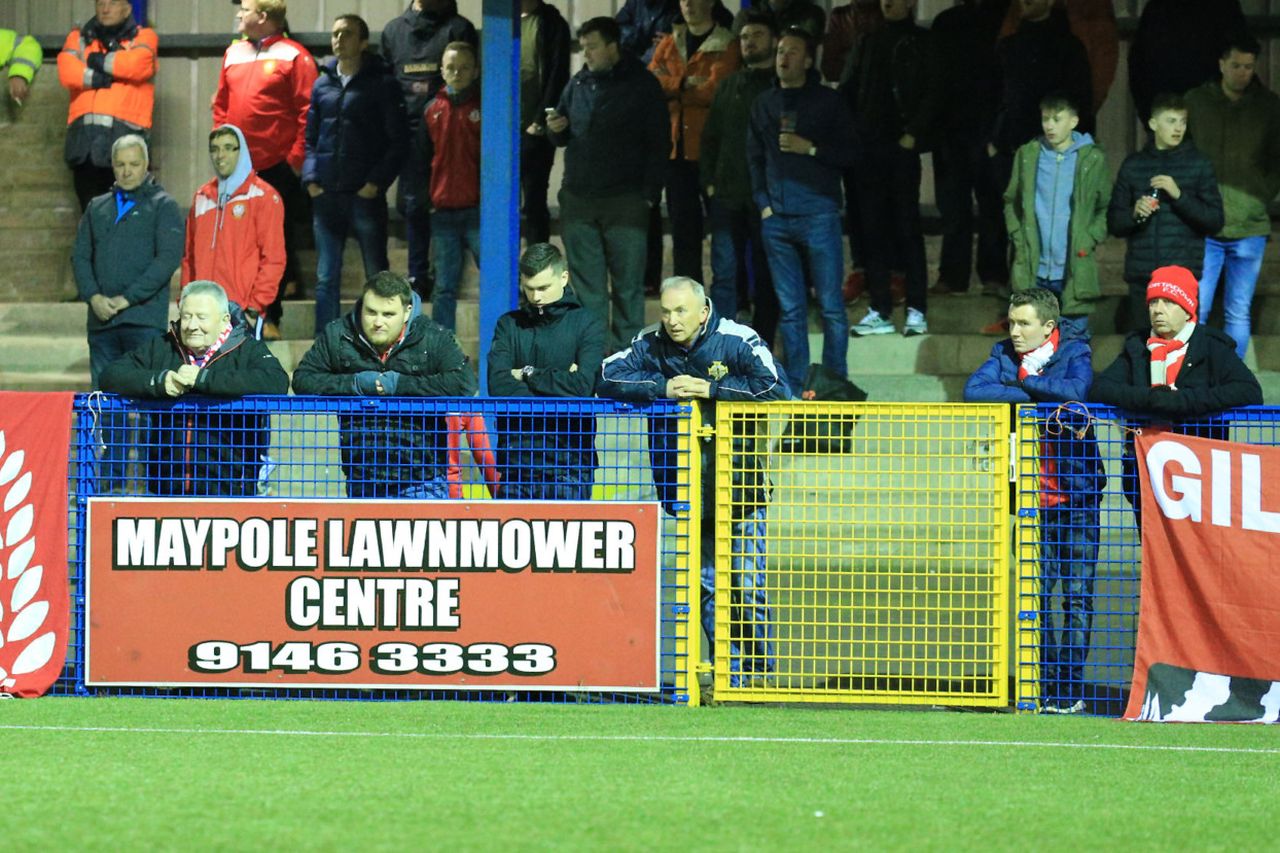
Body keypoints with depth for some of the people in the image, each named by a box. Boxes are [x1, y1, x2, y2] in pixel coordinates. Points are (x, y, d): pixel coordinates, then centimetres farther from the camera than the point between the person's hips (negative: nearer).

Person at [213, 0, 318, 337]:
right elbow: (222, 104, 18)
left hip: (278, 167, -5)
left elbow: (308, 110, -9)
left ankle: (270, 317, 6)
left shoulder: (293, 56, -5)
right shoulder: (233, 54, 12)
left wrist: (297, 157, -13)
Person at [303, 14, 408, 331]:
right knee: (326, 279, 4)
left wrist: (377, 182, -12)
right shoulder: (322, 85, 11)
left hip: (365, 195, -4)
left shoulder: (382, 85, -1)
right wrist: (311, 178, 0)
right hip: (326, 195, 4)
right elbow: (309, 138, 15)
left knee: (377, 277, 4)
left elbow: (398, 141, -3)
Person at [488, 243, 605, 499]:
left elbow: (583, 384, -13)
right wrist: (557, 381, -12)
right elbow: (498, 383, -5)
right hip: (516, 457, 3)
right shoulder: (509, 324, 11)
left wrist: (529, 375, -3)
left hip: (569, 455, -3)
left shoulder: (588, 324, 2)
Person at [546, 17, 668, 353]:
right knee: (586, 282, 7)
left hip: (624, 200, -4)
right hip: (578, 197, 4)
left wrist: (649, 194, -10)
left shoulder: (642, 86, -2)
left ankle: (624, 348, 4)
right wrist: (556, 131, -3)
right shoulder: (578, 84, 12)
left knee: (627, 281, 0)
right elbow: (564, 137, 22)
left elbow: (659, 144, -3)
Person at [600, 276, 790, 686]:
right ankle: (730, 676, 10)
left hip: (739, 485, -3)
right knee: (708, 587, 4)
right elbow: (609, 378, -3)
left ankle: (762, 672, 6)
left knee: (750, 586, -6)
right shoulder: (651, 344, 3)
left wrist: (710, 389, -19)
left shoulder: (736, 341, -8)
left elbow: (775, 389, -18)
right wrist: (662, 387, -14)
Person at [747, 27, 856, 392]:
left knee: (830, 304, -4)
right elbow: (754, 157, 15)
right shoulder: (764, 104, 13)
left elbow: (849, 154, 0)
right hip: (776, 217, 4)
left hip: (819, 214, -4)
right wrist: (763, 201, 5)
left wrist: (811, 149, -12)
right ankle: (796, 385, 10)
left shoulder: (827, 102, 2)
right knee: (790, 307, 6)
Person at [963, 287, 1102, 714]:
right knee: (1035, 593, 3)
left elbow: (1075, 389, -25)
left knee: (1077, 594, -3)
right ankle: (1048, 686, 9)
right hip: (1032, 499, 3)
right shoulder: (1005, 356, 5)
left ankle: (1071, 688, 0)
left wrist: (1024, 381, -12)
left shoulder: (1075, 354, -3)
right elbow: (973, 391, -12)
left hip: (1075, 492, -3)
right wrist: (1033, 394, -17)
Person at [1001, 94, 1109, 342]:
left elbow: (1106, 208, 5)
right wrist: (1017, 236, 2)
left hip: (1075, 271, -2)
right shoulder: (1027, 155, 6)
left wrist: (1090, 240, -7)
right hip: (1033, 272, 2)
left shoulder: (1092, 159, 0)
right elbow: (1011, 201, 15)